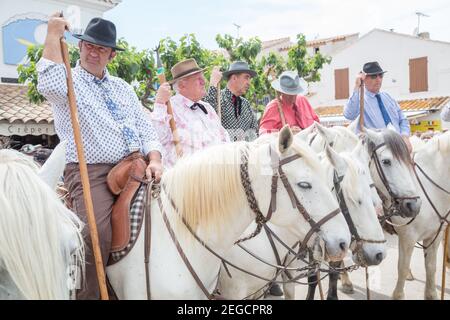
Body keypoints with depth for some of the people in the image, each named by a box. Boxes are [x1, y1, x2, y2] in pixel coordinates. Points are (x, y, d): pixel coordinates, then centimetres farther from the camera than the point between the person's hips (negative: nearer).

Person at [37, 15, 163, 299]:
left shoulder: (123, 88, 22)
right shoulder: (68, 82, 6)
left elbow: (145, 128, 16)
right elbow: (49, 85, -21)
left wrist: (154, 160, -3)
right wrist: (54, 35, -11)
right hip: (91, 172, -5)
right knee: (96, 234, -28)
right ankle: (87, 294, -10)